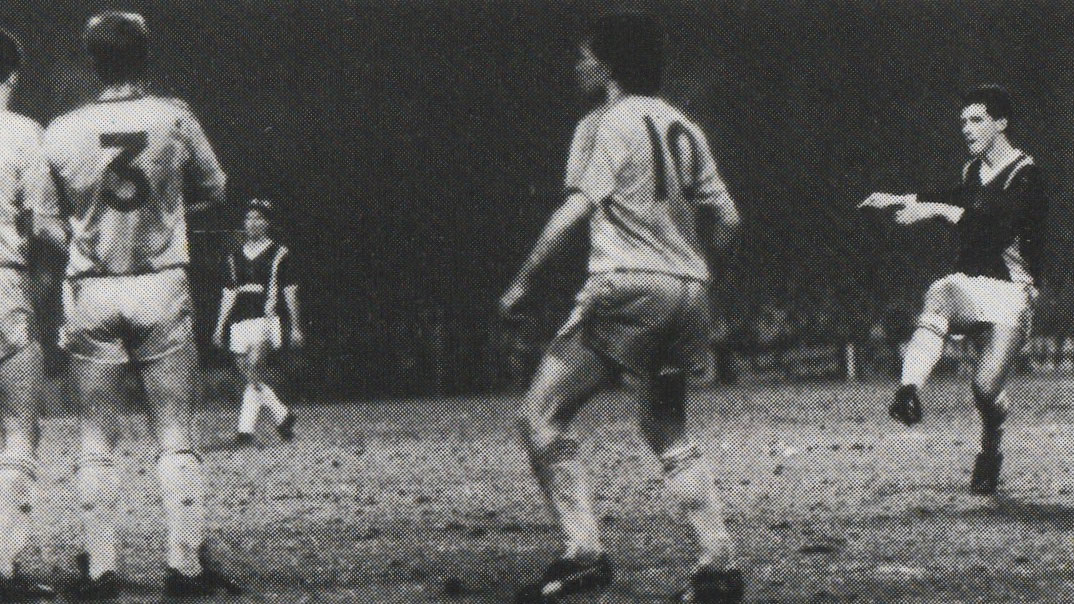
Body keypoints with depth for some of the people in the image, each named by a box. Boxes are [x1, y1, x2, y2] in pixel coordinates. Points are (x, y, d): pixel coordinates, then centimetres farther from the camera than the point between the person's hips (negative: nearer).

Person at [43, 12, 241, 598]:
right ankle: (186, 562, 3)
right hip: (162, 287, 0)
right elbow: (214, 188, 8)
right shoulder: (174, 118, -5)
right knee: (176, 438, 5)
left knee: (95, 443, 6)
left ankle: (99, 567, 4)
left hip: (91, 291, 0)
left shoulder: (62, 132, -5)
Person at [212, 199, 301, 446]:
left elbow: (290, 293, 4)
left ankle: (245, 429, -13)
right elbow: (229, 293, 19)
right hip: (239, 322, 6)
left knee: (254, 376, -18)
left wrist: (296, 326, 2)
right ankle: (283, 415, 18)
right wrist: (220, 326, 14)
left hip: (265, 320, -6)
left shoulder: (278, 254, 3)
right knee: (252, 379, 4)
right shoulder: (235, 257, 16)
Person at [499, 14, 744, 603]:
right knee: (668, 432, 19)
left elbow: (576, 209, -13)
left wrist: (522, 280, -11)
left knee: (541, 415, -3)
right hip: (688, 290, 8)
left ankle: (584, 551, -15)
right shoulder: (684, 128, 16)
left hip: (625, 286, -8)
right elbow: (726, 220, 16)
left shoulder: (605, 124, -2)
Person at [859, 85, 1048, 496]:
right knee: (939, 295, -33)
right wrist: (901, 200, 27)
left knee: (986, 386, -14)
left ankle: (990, 454, 19)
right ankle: (909, 391, -54)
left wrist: (937, 210, -27)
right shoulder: (973, 172, 14)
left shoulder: (1025, 175, -8)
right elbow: (957, 200, 36)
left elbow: (998, 222, -24)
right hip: (968, 284, 5)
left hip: (1011, 294, -5)